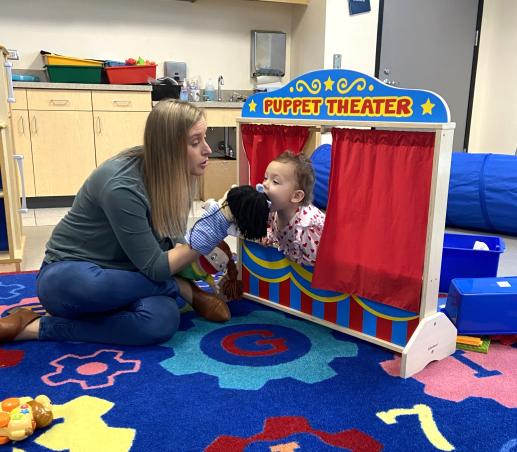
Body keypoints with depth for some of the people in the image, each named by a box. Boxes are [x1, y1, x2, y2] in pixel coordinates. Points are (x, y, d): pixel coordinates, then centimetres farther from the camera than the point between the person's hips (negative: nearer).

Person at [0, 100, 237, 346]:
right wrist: (212, 230, -32)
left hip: (117, 277, 4)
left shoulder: (170, 174, -6)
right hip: (69, 276, -4)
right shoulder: (122, 186, -30)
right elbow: (155, 268, -27)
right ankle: (186, 289, -15)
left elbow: (170, 245, -1)